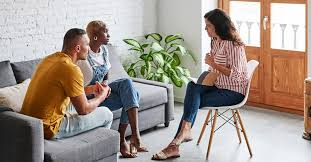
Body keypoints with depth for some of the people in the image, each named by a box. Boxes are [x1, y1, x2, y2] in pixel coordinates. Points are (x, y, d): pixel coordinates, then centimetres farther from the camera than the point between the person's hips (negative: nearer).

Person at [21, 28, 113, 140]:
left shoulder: (49, 59, 7)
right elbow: (83, 110, -14)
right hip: (48, 129, -9)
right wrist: (102, 96, 4)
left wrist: (92, 89, 18)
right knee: (106, 114, 3)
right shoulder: (71, 69, -20)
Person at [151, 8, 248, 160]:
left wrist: (213, 63, -19)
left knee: (193, 101, -23)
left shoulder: (233, 45, -17)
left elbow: (235, 74, -24)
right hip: (219, 86, 8)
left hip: (233, 92, -8)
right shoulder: (215, 42, 11)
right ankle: (185, 131, -25)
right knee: (192, 86, -20)